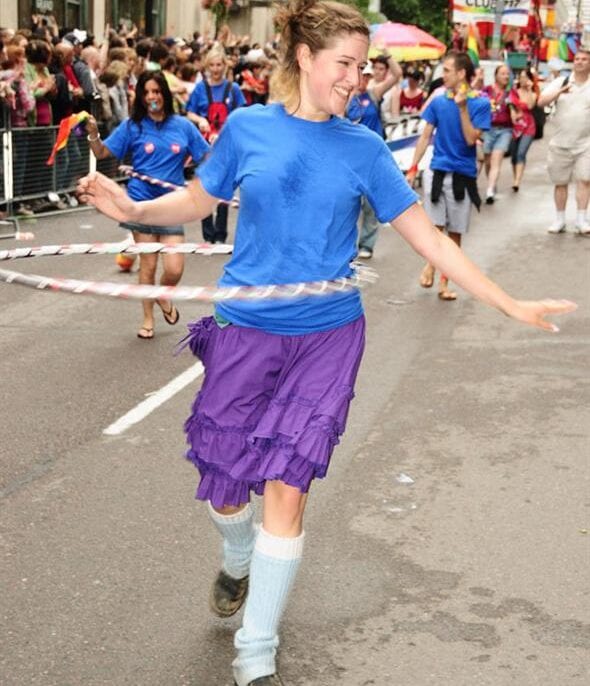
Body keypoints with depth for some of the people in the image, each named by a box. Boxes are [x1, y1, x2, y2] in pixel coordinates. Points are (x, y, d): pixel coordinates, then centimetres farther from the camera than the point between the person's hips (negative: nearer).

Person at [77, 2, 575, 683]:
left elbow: (427, 237, 1)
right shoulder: (246, 128, -2)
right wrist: (132, 208, -7)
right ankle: (239, 562, 46)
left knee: (287, 487, -5)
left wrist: (510, 304, -1)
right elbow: (197, 199, 12)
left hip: (326, 335, 0)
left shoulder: (363, 147, -2)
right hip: (246, 330, 1)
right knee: (223, 484, 8)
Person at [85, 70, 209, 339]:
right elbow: (102, 153, 0)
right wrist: (93, 134, -18)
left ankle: (164, 296, 28)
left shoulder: (183, 126, 2)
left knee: (174, 269, -7)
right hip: (142, 202, -1)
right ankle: (148, 319, 24)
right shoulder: (132, 126, 0)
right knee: (148, 265, 5)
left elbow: (207, 157, 9)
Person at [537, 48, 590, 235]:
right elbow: (541, 102, -11)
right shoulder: (560, 82, 1)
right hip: (560, 143, 1)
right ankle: (560, 219, 18)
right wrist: (560, 92, -25)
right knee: (560, 182, 8)